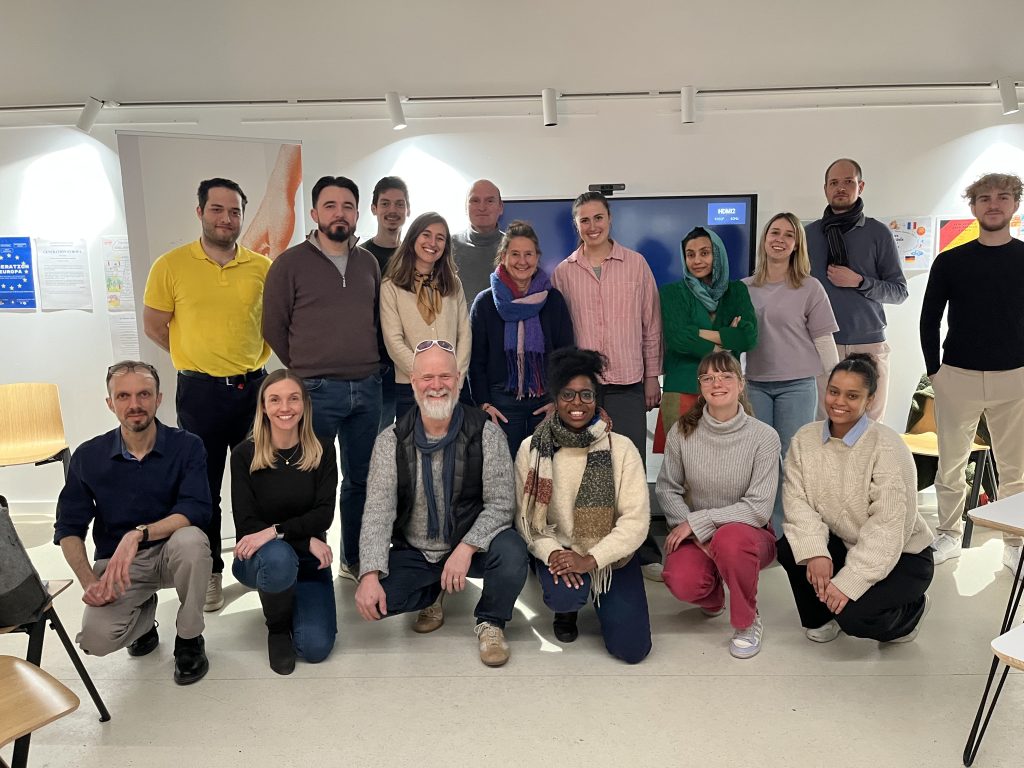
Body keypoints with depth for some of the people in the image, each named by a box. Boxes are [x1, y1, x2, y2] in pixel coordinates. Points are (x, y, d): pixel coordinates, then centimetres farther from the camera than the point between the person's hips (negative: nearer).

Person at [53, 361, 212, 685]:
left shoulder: (187, 446, -10)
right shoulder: (88, 457, -3)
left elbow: (196, 511, -21)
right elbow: (68, 528, 0)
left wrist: (138, 534, -35)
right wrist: (89, 581, -15)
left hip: (172, 555, -1)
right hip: (114, 562, 1)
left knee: (191, 539, -36)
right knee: (97, 638, -25)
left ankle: (189, 639, -10)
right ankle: (144, 614, 15)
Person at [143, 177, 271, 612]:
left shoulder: (263, 267, 0)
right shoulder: (171, 265, -5)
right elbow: (153, 326, 3)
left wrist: (252, 355, 4)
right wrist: (199, 356, 5)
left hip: (253, 386, 2)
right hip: (199, 392, -1)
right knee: (203, 486, 9)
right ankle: (209, 571, 24)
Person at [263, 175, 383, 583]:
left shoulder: (368, 262, 11)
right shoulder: (291, 263, -2)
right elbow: (274, 326, 1)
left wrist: (370, 365, 10)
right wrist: (306, 370, 4)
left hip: (367, 388, 5)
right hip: (315, 391, -4)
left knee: (361, 478, 12)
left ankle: (355, 560, 26)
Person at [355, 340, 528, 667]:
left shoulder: (486, 434, -11)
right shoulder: (391, 441, -7)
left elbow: (500, 503, -13)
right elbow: (378, 511, -13)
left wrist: (466, 548, -28)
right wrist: (370, 575, -24)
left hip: (472, 545, -1)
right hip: (413, 553, 2)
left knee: (512, 553, -32)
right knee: (372, 599, -22)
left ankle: (490, 622, 1)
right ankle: (430, 597, 14)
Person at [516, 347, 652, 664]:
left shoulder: (621, 448, -10)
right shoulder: (532, 449, -5)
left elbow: (636, 519, -13)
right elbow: (524, 517, -5)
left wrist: (589, 559, -22)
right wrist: (552, 553, -22)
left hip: (610, 555, 1)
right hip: (557, 551, 0)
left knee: (631, 649, -8)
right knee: (564, 594, -33)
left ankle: (600, 599, 26)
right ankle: (566, 606, 9)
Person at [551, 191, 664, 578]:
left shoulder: (636, 264, 5)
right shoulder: (562, 272, 6)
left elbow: (651, 325, 7)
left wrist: (652, 377, 5)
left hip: (627, 384, -1)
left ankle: (643, 551, 13)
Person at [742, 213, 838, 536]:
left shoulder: (810, 288, 0)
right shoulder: (745, 288, 8)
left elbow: (824, 342, 0)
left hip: (798, 387, -3)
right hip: (755, 385, 3)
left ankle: (785, 535, 13)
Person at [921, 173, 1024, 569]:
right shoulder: (950, 262, 3)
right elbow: (930, 319, 6)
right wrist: (934, 370, 2)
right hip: (957, 376, 0)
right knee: (951, 464, 7)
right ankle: (948, 535, 21)